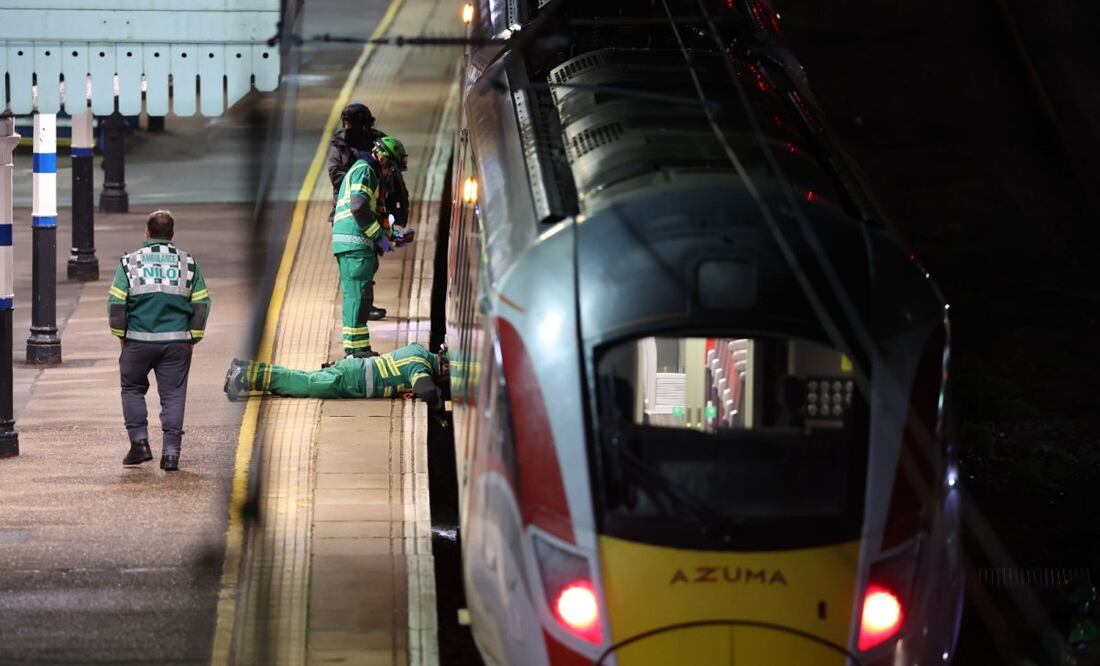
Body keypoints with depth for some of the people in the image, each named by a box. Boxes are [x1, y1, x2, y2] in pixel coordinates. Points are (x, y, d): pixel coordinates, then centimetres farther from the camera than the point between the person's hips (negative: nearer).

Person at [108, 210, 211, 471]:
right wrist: (193, 337, 12)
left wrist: (120, 335, 9)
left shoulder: (130, 262, 1)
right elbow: (202, 304, 4)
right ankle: (171, 450, -2)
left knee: (133, 389, 17)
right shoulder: (188, 263, 6)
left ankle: (139, 441, 7)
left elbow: (116, 303, -2)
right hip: (177, 342, 1)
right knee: (173, 394, 5)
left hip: (138, 341, -1)